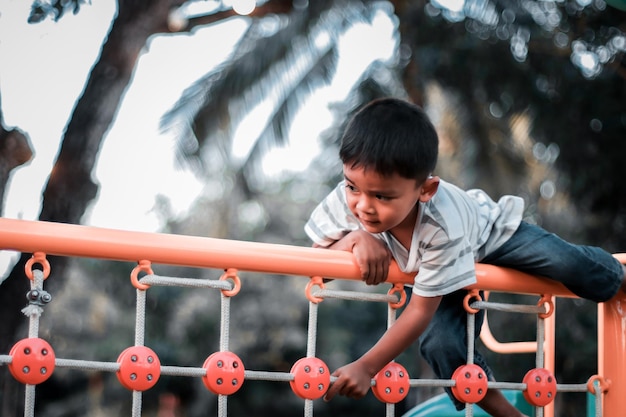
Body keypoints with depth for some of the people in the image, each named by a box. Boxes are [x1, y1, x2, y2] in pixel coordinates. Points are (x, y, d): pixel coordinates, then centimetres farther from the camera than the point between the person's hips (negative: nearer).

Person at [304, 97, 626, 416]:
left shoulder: (442, 229, -46)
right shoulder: (348, 200, -36)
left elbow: (421, 312, -38)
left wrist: (367, 367, -39)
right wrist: (354, 239, -44)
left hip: (491, 230, -3)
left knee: (570, 265, -20)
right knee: (440, 345, -16)